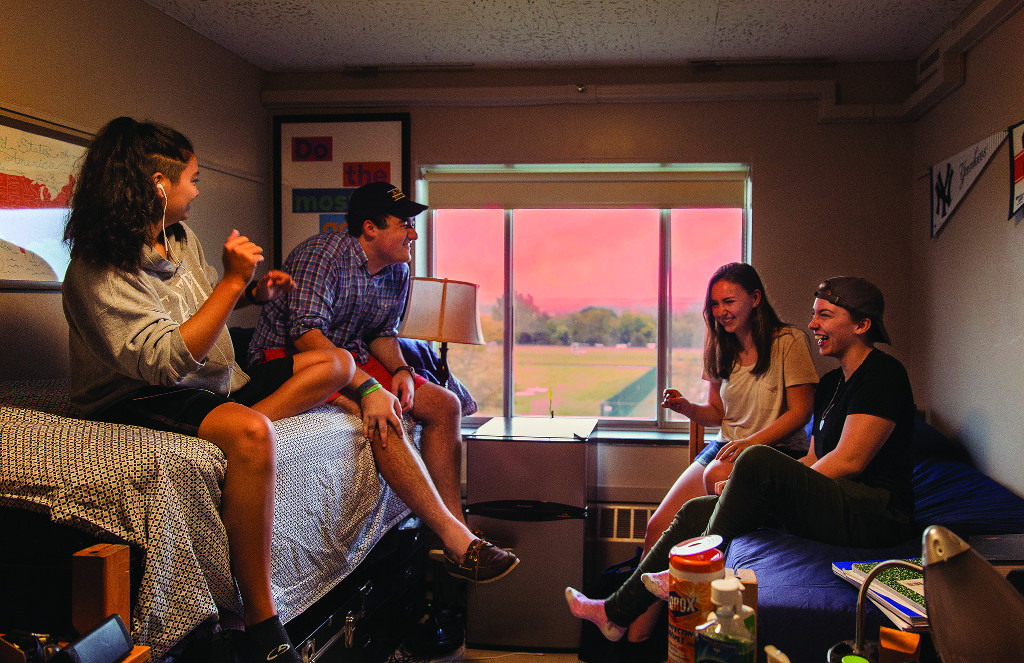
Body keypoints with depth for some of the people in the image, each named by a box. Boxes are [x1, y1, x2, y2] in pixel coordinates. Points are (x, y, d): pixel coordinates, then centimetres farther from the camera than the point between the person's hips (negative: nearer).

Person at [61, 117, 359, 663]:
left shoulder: (182, 240, 8)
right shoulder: (96, 272, -18)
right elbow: (166, 361, -28)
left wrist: (254, 294, 5)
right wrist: (233, 280, -26)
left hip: (212, 383, 9)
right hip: (141, 400, -9)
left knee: (337, 364, 2)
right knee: (250, 433, -41)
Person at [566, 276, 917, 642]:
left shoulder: (881, 372, -10)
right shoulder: (831, 383, 18)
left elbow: (849, 462, -18)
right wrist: (747, 486, 1)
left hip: (877, 514, -9)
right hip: (833, 507, 9)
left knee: (759, 460, -30)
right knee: (696, 510, 0)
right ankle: (618, 612, 4)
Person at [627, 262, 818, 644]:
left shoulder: (788, 342, -5)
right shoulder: (721, 349, 13)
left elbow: (801, 412, -9)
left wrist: (750, 442, -20)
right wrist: (686, 408, -6)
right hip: (728, 447, 5)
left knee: (717, 476, -37)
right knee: (659, 526, -15)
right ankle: (638, 632, -13)